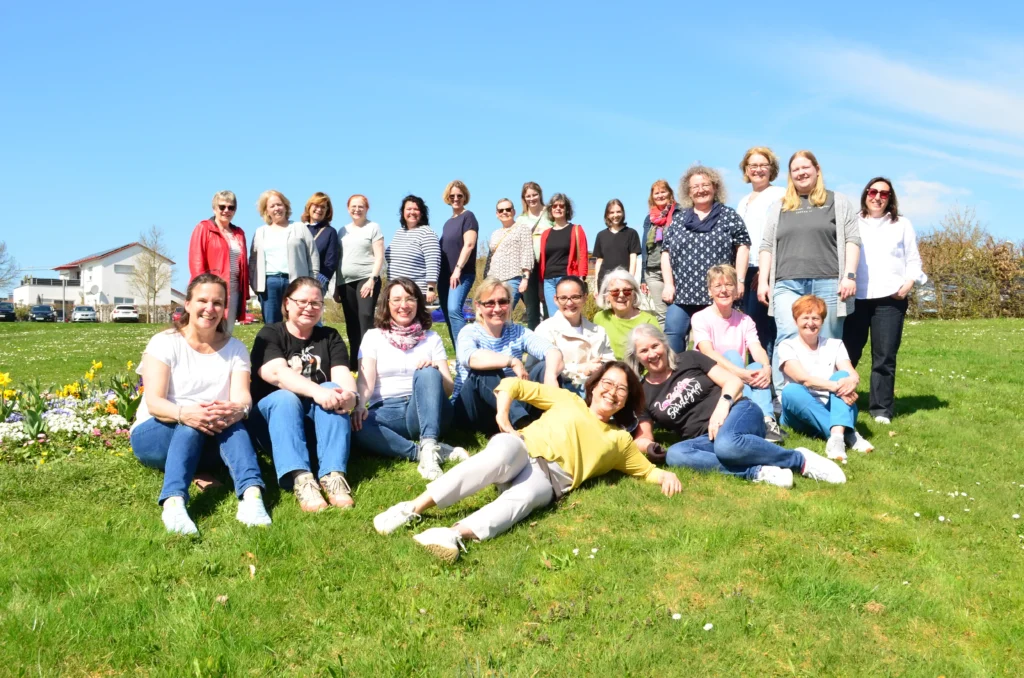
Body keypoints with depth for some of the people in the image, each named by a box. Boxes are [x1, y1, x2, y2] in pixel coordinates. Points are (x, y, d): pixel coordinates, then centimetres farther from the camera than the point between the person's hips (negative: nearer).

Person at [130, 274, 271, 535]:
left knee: (230, 415, -32)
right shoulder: (164, 342, -6)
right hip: (154, 435, -2)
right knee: (192, 423, -35)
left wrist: (237, 410, -39)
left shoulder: (235, 348, 3)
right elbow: (154, 402, -17)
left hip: (209, 441, 2)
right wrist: (183, 413, -40)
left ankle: (251, 494, -53)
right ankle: (174, 502, -56)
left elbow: (242, 397, -13)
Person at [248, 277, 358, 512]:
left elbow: (342, 374, -10)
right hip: (273, 413, -2)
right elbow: (277, 373, -23)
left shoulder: (330, 337, 8)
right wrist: (317, 392, -41)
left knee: (334, 392, -28)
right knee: (285, 398, -34)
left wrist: (350, 394, -35)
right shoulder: (270, 335, -2)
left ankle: (333, 474, -43)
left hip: (319, 420, 2)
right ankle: (300, 478, -52)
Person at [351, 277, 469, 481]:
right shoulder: (373, 336, 11)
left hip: (425, 411, 1)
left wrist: (434, 370, -18)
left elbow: (449, 388, 5)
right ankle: (430, 452, -36)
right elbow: (366, 380, -3)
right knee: (358, 426, -34)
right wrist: (360, 405, -26)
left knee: (426, 373, -30)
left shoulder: (431, 338, 13)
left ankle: (429, 447, -44)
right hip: (387, 411, -1)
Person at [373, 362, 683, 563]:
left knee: (528, 494, -38)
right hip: (521, 450, 0)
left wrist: (664, 475, 7)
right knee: (501, 456, -39)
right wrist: (503, 419, 3)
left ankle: (455, 534, -61)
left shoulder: (620, 439, 29)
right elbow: (513, 385, 19)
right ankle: (412, 509, -40)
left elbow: (645, 468, 30)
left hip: (550, 479, 1)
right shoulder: (567, 399, 23)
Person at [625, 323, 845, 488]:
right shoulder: (642, 393, 9)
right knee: (674, 455, -31)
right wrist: (650, 447, -18)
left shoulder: (689, 359, 5)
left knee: (726, 444, -38)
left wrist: (722, 407, -16)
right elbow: (642, 438, 5)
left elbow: (734, 381, 2)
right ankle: (757, 472, -34)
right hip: (706, 439, 2)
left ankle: (800, 460, -17)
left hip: (738, 412, -2)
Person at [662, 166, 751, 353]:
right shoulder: (677, 219, 14)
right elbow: (666, 252, 12)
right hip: (681, 293, 2)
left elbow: (742, 246, 4)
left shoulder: (729, 216, 8)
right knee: (672, 335, -5)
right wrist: (668, 284, 1)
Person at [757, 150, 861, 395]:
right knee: (788, 339, -16)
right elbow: (767, 246, 16)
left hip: (827, 284, -1)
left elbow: (852, 241, 7)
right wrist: (762, 281, 5)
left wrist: (849, 275, -5)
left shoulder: (838, 202, 14)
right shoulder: (779, 208, 19)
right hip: (787, 285, 1)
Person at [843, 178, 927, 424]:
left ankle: (881, 410, 3)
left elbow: (913, 260, 14)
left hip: (890, 299, 0)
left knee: (884, 357, -2)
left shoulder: (902, 224, 17)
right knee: (846, 354, -3)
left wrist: (908, 284, -4)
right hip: (856, 298, 0)